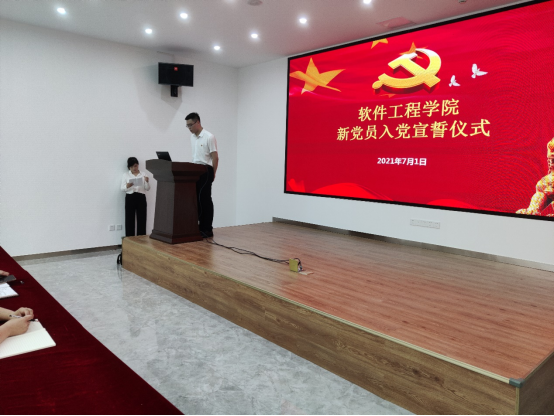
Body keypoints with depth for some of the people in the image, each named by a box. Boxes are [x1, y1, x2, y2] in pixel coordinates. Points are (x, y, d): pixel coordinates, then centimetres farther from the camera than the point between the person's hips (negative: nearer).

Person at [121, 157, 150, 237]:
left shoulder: (143, 175, 10)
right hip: (130, 198, -1)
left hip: (141, 198, 1)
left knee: (142, 219, 0)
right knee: (129, 219, -2)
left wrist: (147, 182, -14)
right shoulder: (125, 175, 7)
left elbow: (147, 188, 6)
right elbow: (122, 188, 1)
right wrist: (127, 186, -21)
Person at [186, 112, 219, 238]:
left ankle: (208, 229, 1)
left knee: (205, 200, -5)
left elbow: (215, 158, -11)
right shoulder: (192, 137, 13)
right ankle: (200, 226, 17)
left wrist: (212, 174, -9)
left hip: (205, 171, -8)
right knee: (196, 200, 9)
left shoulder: (209, 137, -11)